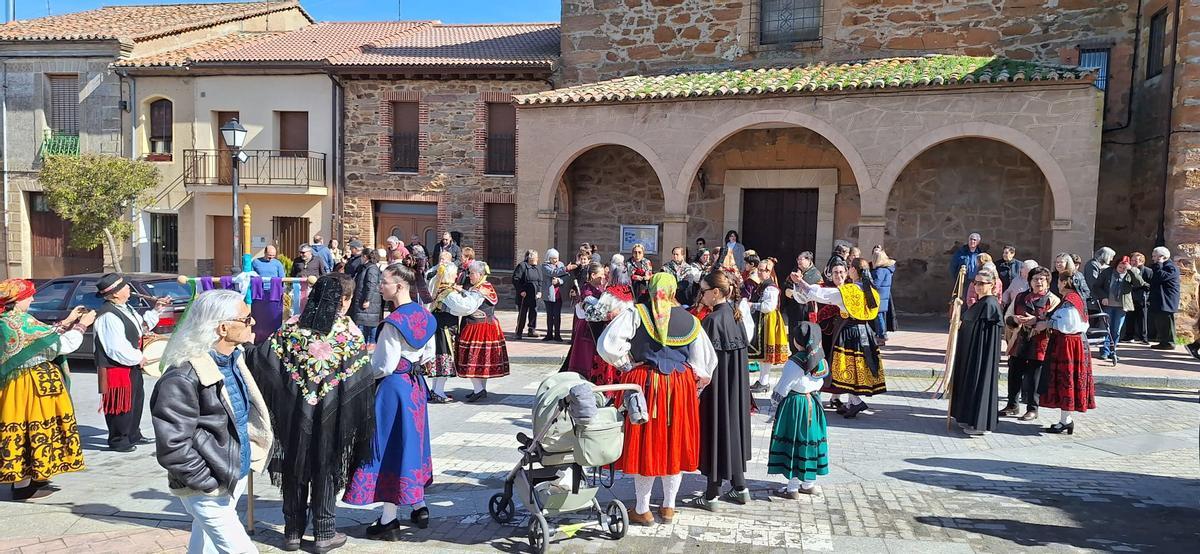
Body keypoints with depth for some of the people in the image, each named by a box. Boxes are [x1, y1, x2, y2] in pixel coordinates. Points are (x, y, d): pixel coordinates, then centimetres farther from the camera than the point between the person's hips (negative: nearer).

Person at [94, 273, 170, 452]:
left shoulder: (124, 308, 8)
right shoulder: (108, 316, -24)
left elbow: (141, 326, 23)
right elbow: (117, 348, -26)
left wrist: (156, 310, 14)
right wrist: (138, 358, -13)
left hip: (132, 366, 10)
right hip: (116, 368, -10)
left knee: (136, 399, 20)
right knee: (120, 404, 1)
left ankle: (133, 435, 35)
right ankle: (118, 441, 16)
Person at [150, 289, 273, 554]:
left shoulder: (235, 358, 3)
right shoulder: (184, 376, -24)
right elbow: (172, 446, -24)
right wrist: (209, 484, -18)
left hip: (235, 476, 8)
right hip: (207, 491, -8)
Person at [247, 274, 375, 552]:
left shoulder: (293, 327, -3)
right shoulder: (350, 332, -9)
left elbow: (261, 355, -6)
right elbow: (364, 377, -10)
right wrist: (362, 421, 1)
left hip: (296, 410, 2)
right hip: (331, 414, -2)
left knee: (294, 467, 14)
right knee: (326, 469, 10)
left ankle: (293, 532, 23)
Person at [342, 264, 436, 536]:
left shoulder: (395, 321, -21)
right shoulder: (425, 316, 3)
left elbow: (385, 366, -19)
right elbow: (429, 356, 12)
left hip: (394, 387, -8)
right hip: (416, 384, 8)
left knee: (390, 445, 1)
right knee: (412, 442, 18)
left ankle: (389, 517, 10)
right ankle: (419, 506, 26)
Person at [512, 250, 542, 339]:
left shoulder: (537, 268, 13)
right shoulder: (522, 266, -8)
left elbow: (540, 281, 19)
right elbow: (515, 279, -11)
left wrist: (539, 291, 5)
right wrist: (521, 291, -15)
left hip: (534, 295, 6)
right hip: (524, 295, -6)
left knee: (534, 312, 6)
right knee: (522, 314, -1)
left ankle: (531, 330, 17)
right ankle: (518, 333, 8)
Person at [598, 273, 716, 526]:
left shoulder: (635, 313, -6)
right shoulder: (689, 320, 4)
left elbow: (607, 345, -16)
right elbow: (705, 363, 4)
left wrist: (626, 364, -3)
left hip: (644, 384, -3)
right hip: (680, 389, 3)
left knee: (644, 445, 7)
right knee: (674, 445, 15)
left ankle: (642, 510, 17)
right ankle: (668, 506, 26)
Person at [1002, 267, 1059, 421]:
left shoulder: (1053, 300, -2)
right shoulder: (1020, 297, 13)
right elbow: (1007, 317, 13)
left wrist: (1036, 320, -24)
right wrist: (1015, 319, -8)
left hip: (1039, 345, -5)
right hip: (1019, 343, 5)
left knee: (1033, 378, 1)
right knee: (1014, 375, 10)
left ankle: (1032, 409, 15)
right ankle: (1012, 406, 25)